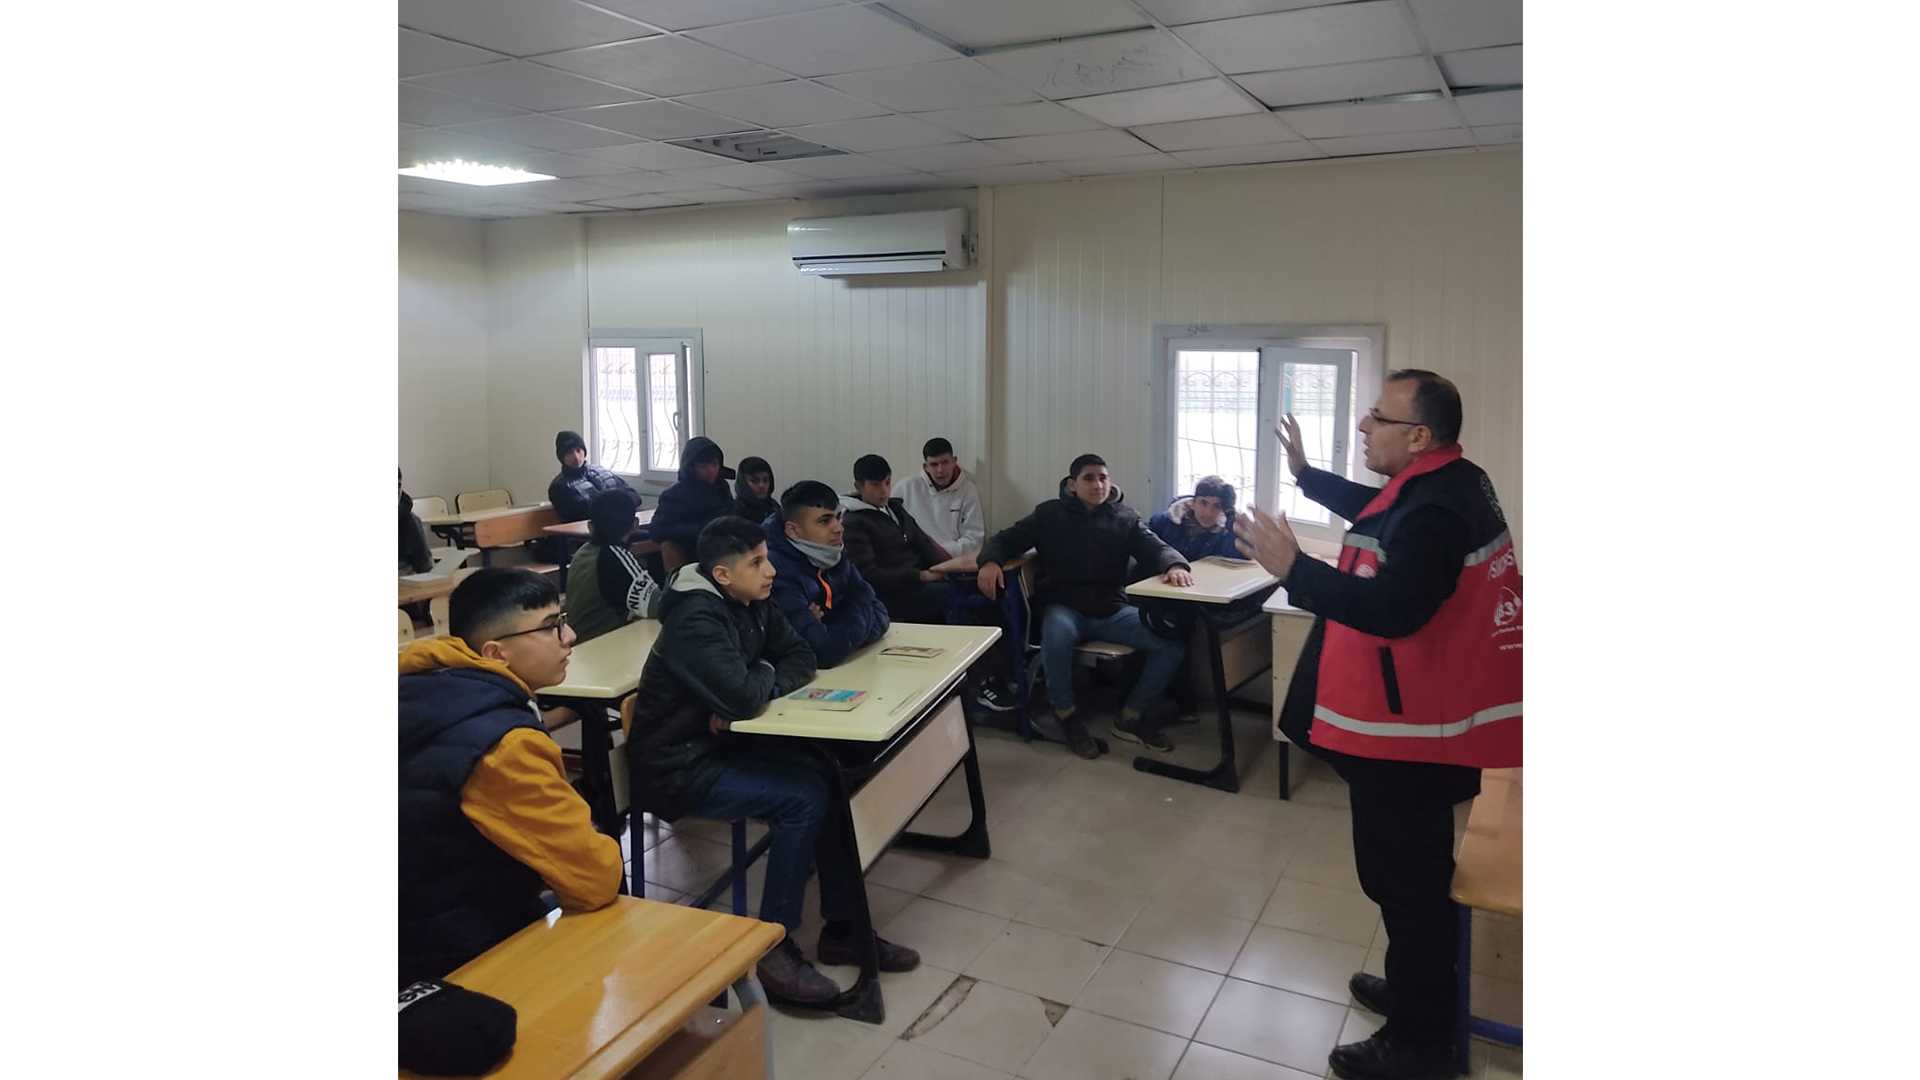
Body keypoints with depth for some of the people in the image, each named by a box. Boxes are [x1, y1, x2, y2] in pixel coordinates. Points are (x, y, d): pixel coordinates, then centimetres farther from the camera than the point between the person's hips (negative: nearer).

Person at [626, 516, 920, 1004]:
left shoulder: (751, 604, 3)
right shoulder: (697, 620, -24)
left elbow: (800, 657, 5)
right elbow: (745, 697, -34)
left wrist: (757, 686, -14)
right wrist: (765, 673, -11)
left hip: (722, 744, 8)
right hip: (678, 767, -8)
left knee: (833, 776, -5)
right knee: (804, 797, -21)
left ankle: (841, 928, 7)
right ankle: (771, 947, -9)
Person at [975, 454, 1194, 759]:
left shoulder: (1125, 519, 12)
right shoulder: (1049, 514, 7)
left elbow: (1155, 547, 0)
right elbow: (1004, 539, 6)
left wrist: (1175, 565, -26)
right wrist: (990, 561, -19)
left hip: (1113, 609, 3)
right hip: (1064, 607, -3)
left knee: (1174, 641, -19)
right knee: (1057, 636, -39)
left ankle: (1132, 717, 1)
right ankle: (1066, 715, -11)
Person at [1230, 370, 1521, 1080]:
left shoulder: (1434, 510, -26)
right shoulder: (1445, 482, 8)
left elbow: (1393, 609, -35)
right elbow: (1378, 515, 27)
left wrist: (1293, 570, -34)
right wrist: (1306, 475, 30)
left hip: (1408, 731, -11)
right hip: (1420, 715, 11)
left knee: (1405, 879, 1)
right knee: (1416, 874, 23)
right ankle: (1417, 993, 39)